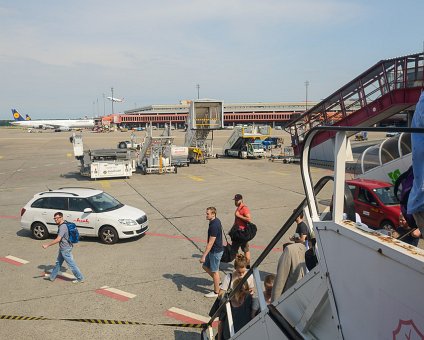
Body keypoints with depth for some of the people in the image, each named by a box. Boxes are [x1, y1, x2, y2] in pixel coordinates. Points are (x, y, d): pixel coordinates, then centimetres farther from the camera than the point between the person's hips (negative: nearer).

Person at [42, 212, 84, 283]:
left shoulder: (63, 227, -24)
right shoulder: (61, 225, 7)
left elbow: (58, 239, -30)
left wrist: (47, 245, -27)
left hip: (65, 249, -10)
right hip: (62, 249, 10)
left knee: (72, 265, 0)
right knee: (58, 262, 22)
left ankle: (80, 278, 10)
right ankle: (52, 277, 37)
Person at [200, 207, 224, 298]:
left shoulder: (214, 225, -27)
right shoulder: (216, 221, 4)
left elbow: (210, 243, -26)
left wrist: (204, 256, -24)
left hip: (215, 251, -9)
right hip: (213, 250, 9)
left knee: (214, 271, 5)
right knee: (205, 266, 18)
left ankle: (216, 292, 19)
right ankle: (217, 282, 31)